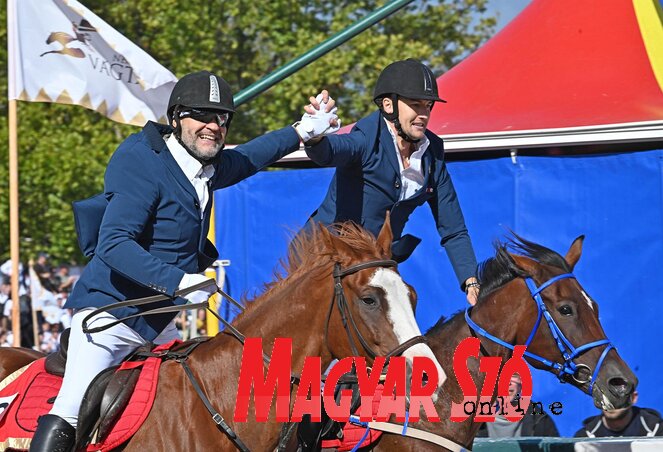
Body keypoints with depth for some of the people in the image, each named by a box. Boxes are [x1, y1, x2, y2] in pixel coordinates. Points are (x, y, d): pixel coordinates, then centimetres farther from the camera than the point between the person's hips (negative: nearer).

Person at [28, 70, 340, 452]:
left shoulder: (207, 169, 8)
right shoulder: (143, 165, -18)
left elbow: (246, 160, 34)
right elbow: (114, 245, -28)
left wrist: (302, 132, 32)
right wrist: (180, 282, -36)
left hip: (159, 322, 9)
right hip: (110, 312, -9)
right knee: (72, 413, -23)